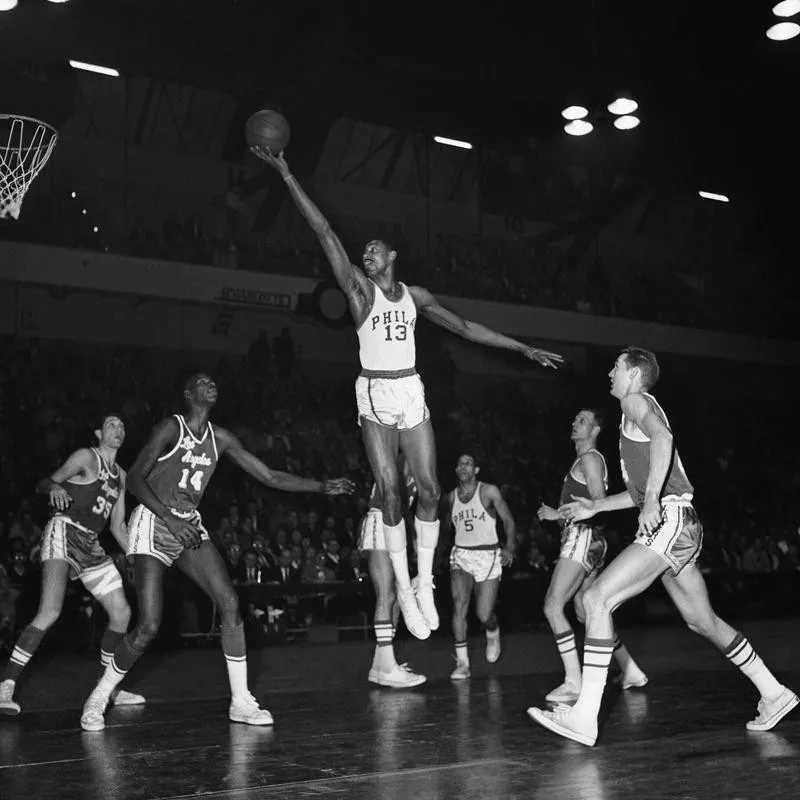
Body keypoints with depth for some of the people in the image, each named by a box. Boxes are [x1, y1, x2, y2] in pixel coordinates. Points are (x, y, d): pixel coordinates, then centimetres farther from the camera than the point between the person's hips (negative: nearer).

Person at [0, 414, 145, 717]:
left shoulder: (120, 475, 20)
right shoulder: (87, 457, -1)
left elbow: (118, 526, 23)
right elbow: (43, 483, -7)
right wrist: (54, 488, -30)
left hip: (91, 545, 8)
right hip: (63, 532, -8)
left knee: (121, 613, 5)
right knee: (50, 612, -25)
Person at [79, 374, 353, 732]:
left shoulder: (219, 438, 7)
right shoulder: (171, 428, -10)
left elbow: (269, 476, 10)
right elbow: (134, 479, -15)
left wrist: (322, 486, 2)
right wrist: (170, 520, -25)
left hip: (190, 527, 6)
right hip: (153, 524, -6)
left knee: (229, 603, -10)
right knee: (148, 626, -13)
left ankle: (241, 702, -2)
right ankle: (98, 698, 9)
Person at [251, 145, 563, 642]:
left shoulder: (415, 296, 10)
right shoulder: (360, 288, 1)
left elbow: (465, 327, 15)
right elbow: (325, 231, -6)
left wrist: (523, 348, 13)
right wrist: (286, 174, -12)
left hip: (411, 393, 3)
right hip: (375, 396, -3)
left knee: (430, 490, -4)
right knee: (390, 493, -7)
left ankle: (424, 581, 8)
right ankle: (404, 589, 0)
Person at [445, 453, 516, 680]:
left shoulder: (489, 491, -3)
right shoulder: (452, 496, 9)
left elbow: (508, 519, -1)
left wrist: (509, 547, -14)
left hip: (488, 555, -3)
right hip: (461, 555, 3)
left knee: (484, 614, -7)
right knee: (459, 604, -19)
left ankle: (493, 633, 32)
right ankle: (462, 663, -15)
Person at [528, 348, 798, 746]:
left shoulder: (636, 400, -2)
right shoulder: (638, 412, 26)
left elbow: (663, 436, -25)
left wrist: (652, 500, -32)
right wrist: (594, 506, 31)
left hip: (670, 520, -10)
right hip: (673, 525, 10)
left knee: (596, 598, -17)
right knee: (702, 621, 19)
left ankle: (585, 717, -21)